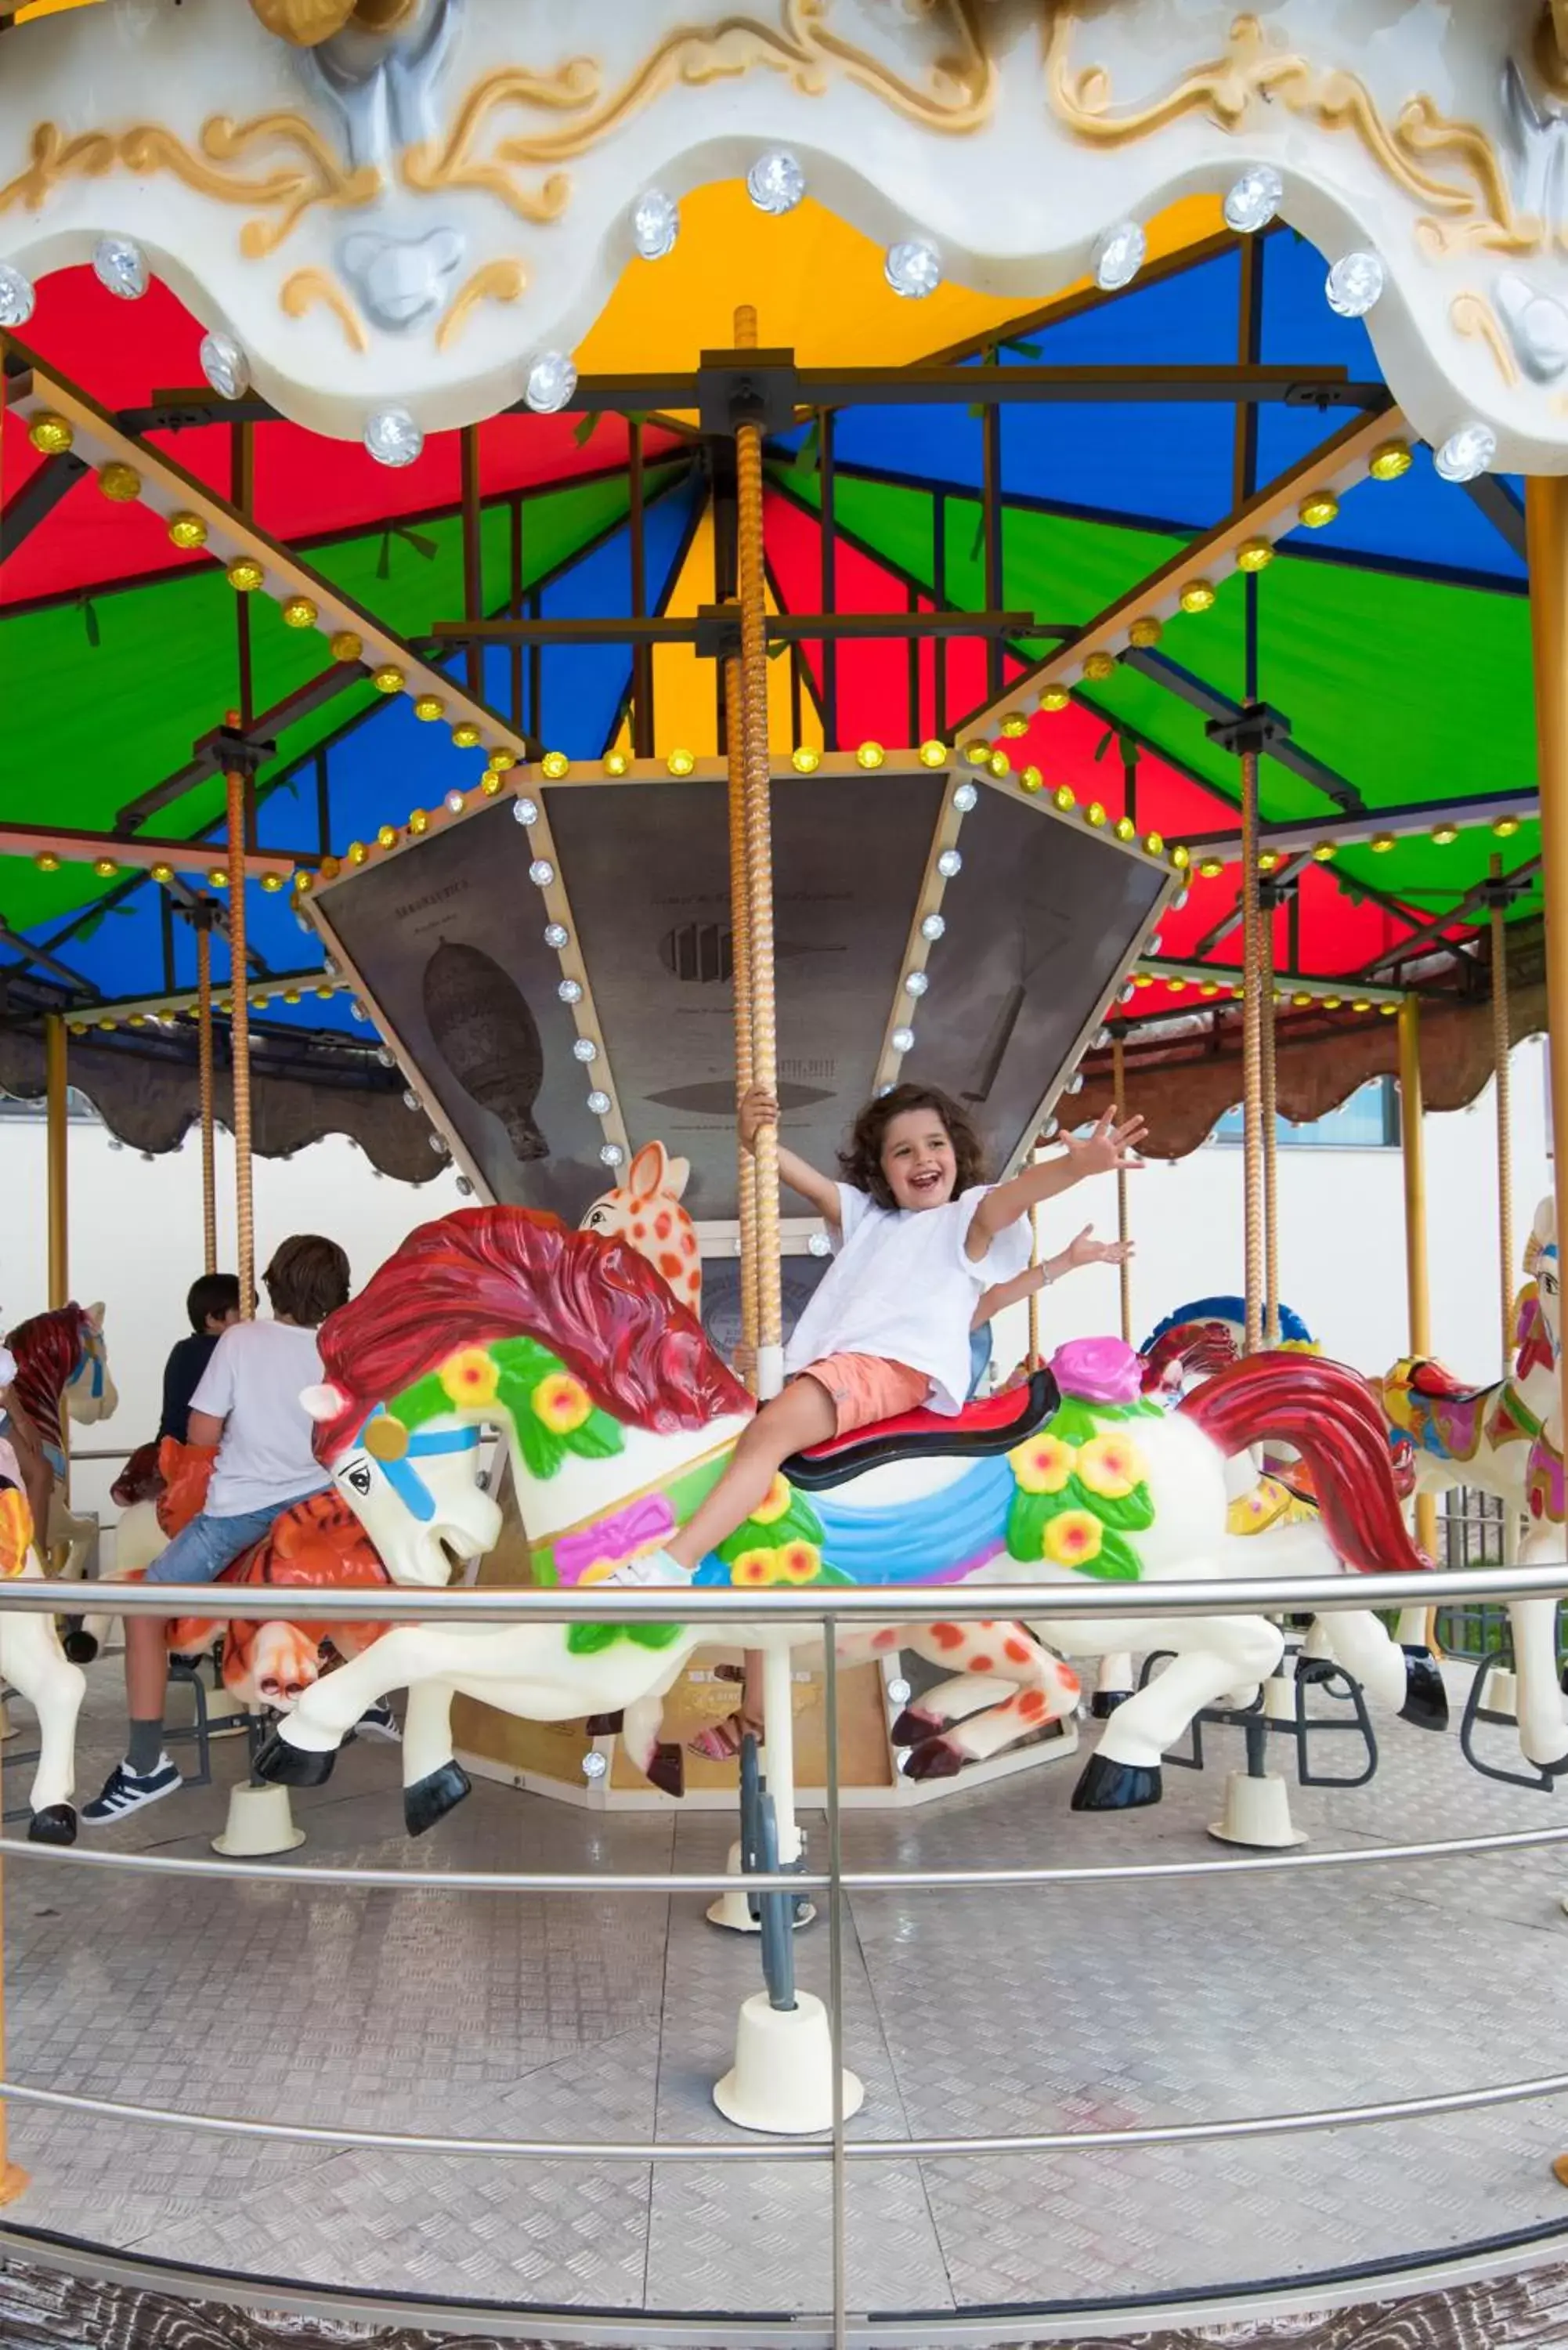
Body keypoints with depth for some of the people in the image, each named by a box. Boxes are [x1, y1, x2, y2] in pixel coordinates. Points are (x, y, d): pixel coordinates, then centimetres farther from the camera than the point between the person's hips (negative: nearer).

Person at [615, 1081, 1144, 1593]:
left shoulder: (966, 1218, 12)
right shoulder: (865, 1217, 29)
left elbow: (1014, 1194, -8)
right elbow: (808, 1181, 17)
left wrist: (1076, 1164, -30)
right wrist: (756, 1141, -2)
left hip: (899, 1365, -9)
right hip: (832, 1360, 9)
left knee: (772, 1428, -27)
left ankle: (674, 1563, -36)